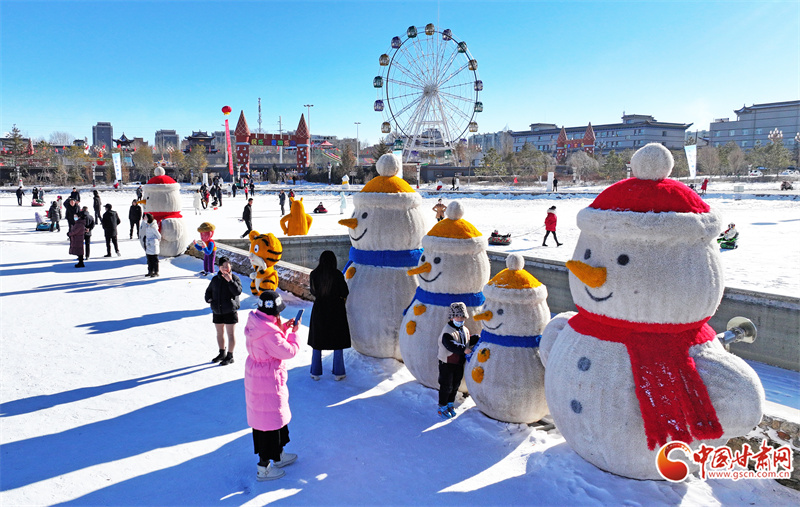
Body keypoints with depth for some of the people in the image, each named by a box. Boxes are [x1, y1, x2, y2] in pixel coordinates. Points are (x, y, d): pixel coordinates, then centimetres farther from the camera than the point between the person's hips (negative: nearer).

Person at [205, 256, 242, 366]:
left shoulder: (234, 278, -7)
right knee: (219, 333, 16)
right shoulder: (215, 279, 7)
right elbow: (208, 291, 21)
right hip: (217, 311, 5)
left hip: (230, 311, -5)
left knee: (230, 334, 0)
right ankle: (222, 353, 33)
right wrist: (208, 299, 2)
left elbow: (238, 291, -20)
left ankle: (230, 356, 12)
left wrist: (230, 281, -28)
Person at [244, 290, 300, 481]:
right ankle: (263, 468, 18)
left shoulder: (256, 321, -1)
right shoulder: (269, 333, -31)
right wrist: (293, 333, -7)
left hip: (255, 376, 10)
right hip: (268, 381, -10)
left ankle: (278, 455, 41)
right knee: (270, 420, 4)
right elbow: (289, 351, -21)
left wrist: (283, 328, 4)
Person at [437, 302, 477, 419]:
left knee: (455, 385, 17)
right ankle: (442, 408, 16)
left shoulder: (465, 330, 6)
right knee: (446, 386, 1)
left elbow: (468, 341, 19)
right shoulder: (448, 331, -21)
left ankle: (450, 405, 34)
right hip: (447, 363, -7)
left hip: (459, 363, 8)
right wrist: (463, 349, -37)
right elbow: (450, 345, -33)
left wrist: (478, 339, 3)